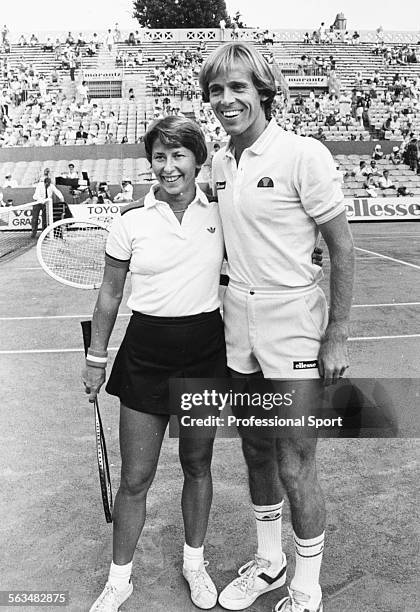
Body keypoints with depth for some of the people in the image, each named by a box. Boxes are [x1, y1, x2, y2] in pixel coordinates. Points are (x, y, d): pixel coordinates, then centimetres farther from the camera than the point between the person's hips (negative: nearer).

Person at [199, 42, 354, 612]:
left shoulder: (304, 154, -12)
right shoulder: (219, 163, 7)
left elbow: (342, 248, -10)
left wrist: (337, 336, -11)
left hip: (292, 326, -6)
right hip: (238, 323, 6)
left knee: (294, 467, 2)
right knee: (256, 452, 17)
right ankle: (269, 561, 39)